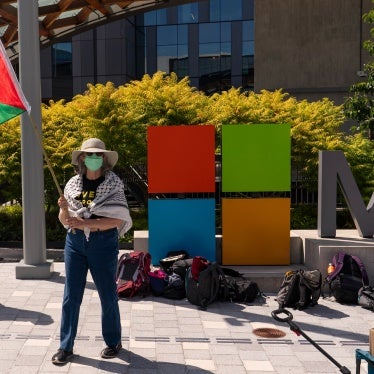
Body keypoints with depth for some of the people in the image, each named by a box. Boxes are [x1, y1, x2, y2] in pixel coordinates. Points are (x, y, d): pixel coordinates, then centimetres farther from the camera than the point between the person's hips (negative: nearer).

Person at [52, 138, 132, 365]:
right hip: (75, 243, 3)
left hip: (103, 243, -3)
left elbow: (117, 220, -15)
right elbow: (64, 221, 8)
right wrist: (64, 208, -15)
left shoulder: (113, 184, -6)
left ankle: (113, 342, 28)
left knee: (108, 295, 9)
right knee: (71, 296, 6)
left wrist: (83, 223, -23)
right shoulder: (73, 184, 4)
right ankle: (66, 347, 19)